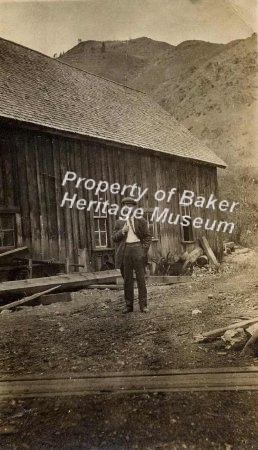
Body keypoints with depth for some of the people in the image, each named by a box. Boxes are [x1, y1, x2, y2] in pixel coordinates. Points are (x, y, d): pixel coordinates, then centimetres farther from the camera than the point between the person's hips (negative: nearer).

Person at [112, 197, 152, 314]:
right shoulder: (119, 222, 11)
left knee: (141, 278, 0)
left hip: (137, 249, -1)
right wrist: (122, 231, -9)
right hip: (125, 251, 2)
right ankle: (129, 305, 15)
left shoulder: (141, 220, 8)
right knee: (127, 280, 6)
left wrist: (144, 249, -5)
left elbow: (148, 237, 7)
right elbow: (114, 238, 8)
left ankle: (143, 305, 7)